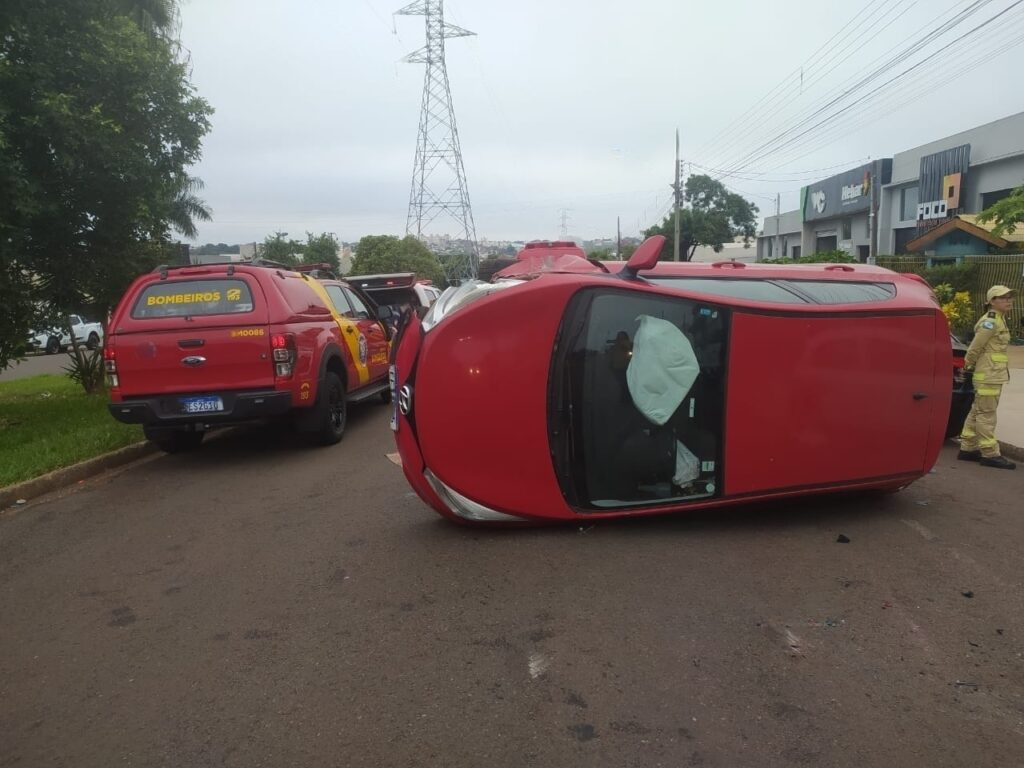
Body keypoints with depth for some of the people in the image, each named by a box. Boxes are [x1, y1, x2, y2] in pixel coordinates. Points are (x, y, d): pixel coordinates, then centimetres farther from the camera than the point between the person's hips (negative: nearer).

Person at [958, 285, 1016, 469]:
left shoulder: (999, 320, 16)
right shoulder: (990, 322, -14)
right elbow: (974, 347, -14)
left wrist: (972, 366, 15)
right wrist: (968, 365, -2)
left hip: (993, 374, 10)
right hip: (989, 374, -10)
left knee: (977, 412, 12)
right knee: (986, 414, -6)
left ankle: (967, 448, 18)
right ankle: (989, 454, -3)